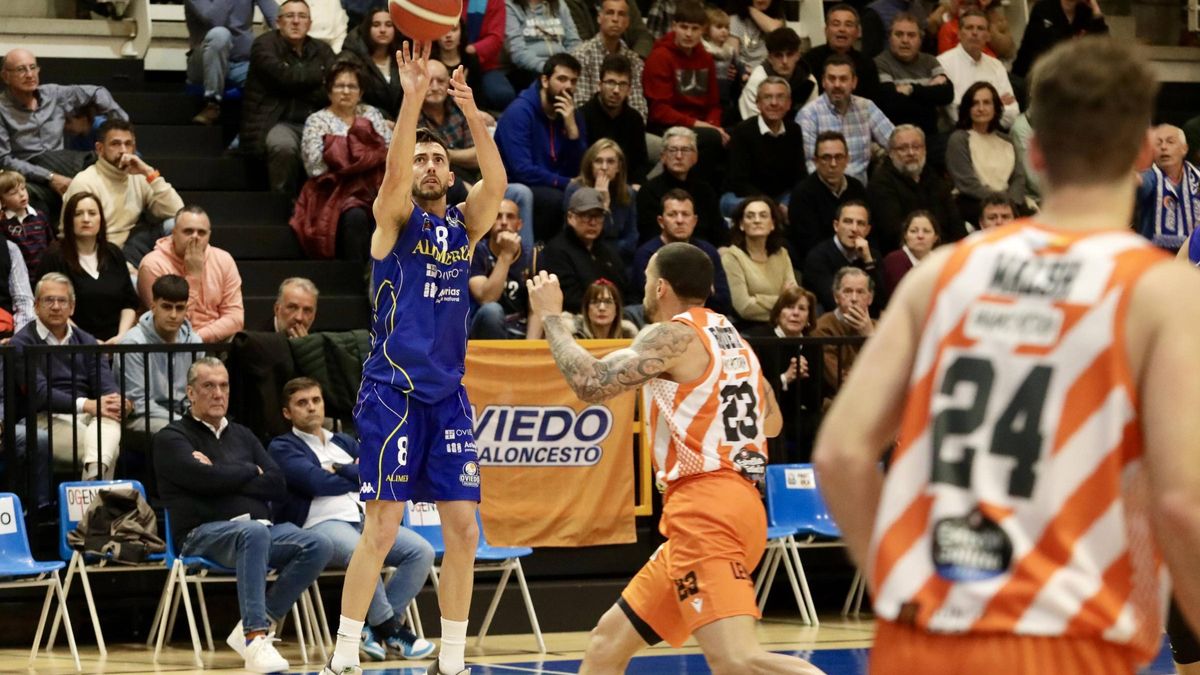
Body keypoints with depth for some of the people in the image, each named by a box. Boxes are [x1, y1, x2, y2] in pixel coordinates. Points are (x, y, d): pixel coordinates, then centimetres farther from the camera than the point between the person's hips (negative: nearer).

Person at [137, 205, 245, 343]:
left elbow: (235, 317, 0)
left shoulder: (223, 260, 4)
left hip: (216, 341, 3)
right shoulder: (153, 265, -8)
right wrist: (193, 276, -14)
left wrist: (197, 338, -14)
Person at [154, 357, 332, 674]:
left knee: (318, 546, -22)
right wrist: (251, 472, 4)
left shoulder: (242, 436, 25)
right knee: (254, 533, -39)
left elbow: (277, 485, 11)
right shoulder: (171, 438, 8)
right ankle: (256, 639, -45)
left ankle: (255, 627, -22)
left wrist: (225, 477, -1)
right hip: (204, 534, -6)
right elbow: (206, 478, -12)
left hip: (261, 527, 6)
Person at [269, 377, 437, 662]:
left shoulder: (345, 443, 27)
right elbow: (317, 482, -9)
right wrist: (360, 475, 4)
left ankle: (373, 628, -18)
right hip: (320, 524, -7)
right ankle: (391, 631, -25)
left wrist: (341, 470, -2)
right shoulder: (282, 447, 8)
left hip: (365, 519, 7)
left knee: (421, 551, -18)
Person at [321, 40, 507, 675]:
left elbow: (496, 182, -9)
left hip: (448, 394, 5)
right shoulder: (395, 217, -1)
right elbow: (394, 173, -22)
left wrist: (471, 111, -22)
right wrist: (413, 96, -33)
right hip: (393, 391, -5)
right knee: (382, 527, -8)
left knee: (463, 530, 3)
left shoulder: (465, 224, 10)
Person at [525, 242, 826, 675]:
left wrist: (552, 316, -2)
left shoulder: (675, 335, -7)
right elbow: (772, 422, 32)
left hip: (706, 511, -10)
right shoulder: (731, 339, 19)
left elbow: (591, 383, -17)